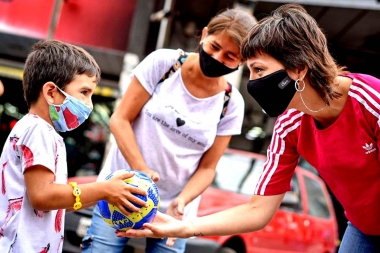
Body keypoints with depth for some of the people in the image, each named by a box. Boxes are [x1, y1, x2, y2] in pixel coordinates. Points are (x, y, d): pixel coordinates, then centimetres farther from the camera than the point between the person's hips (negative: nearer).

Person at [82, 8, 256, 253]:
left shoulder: (231, 104, -3)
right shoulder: (163, 62, -7)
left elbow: (207, 168, 1)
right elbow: (120, 119, -7)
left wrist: (181, 202, -18)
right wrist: (141, 171, -20)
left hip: (172, 209, 1)